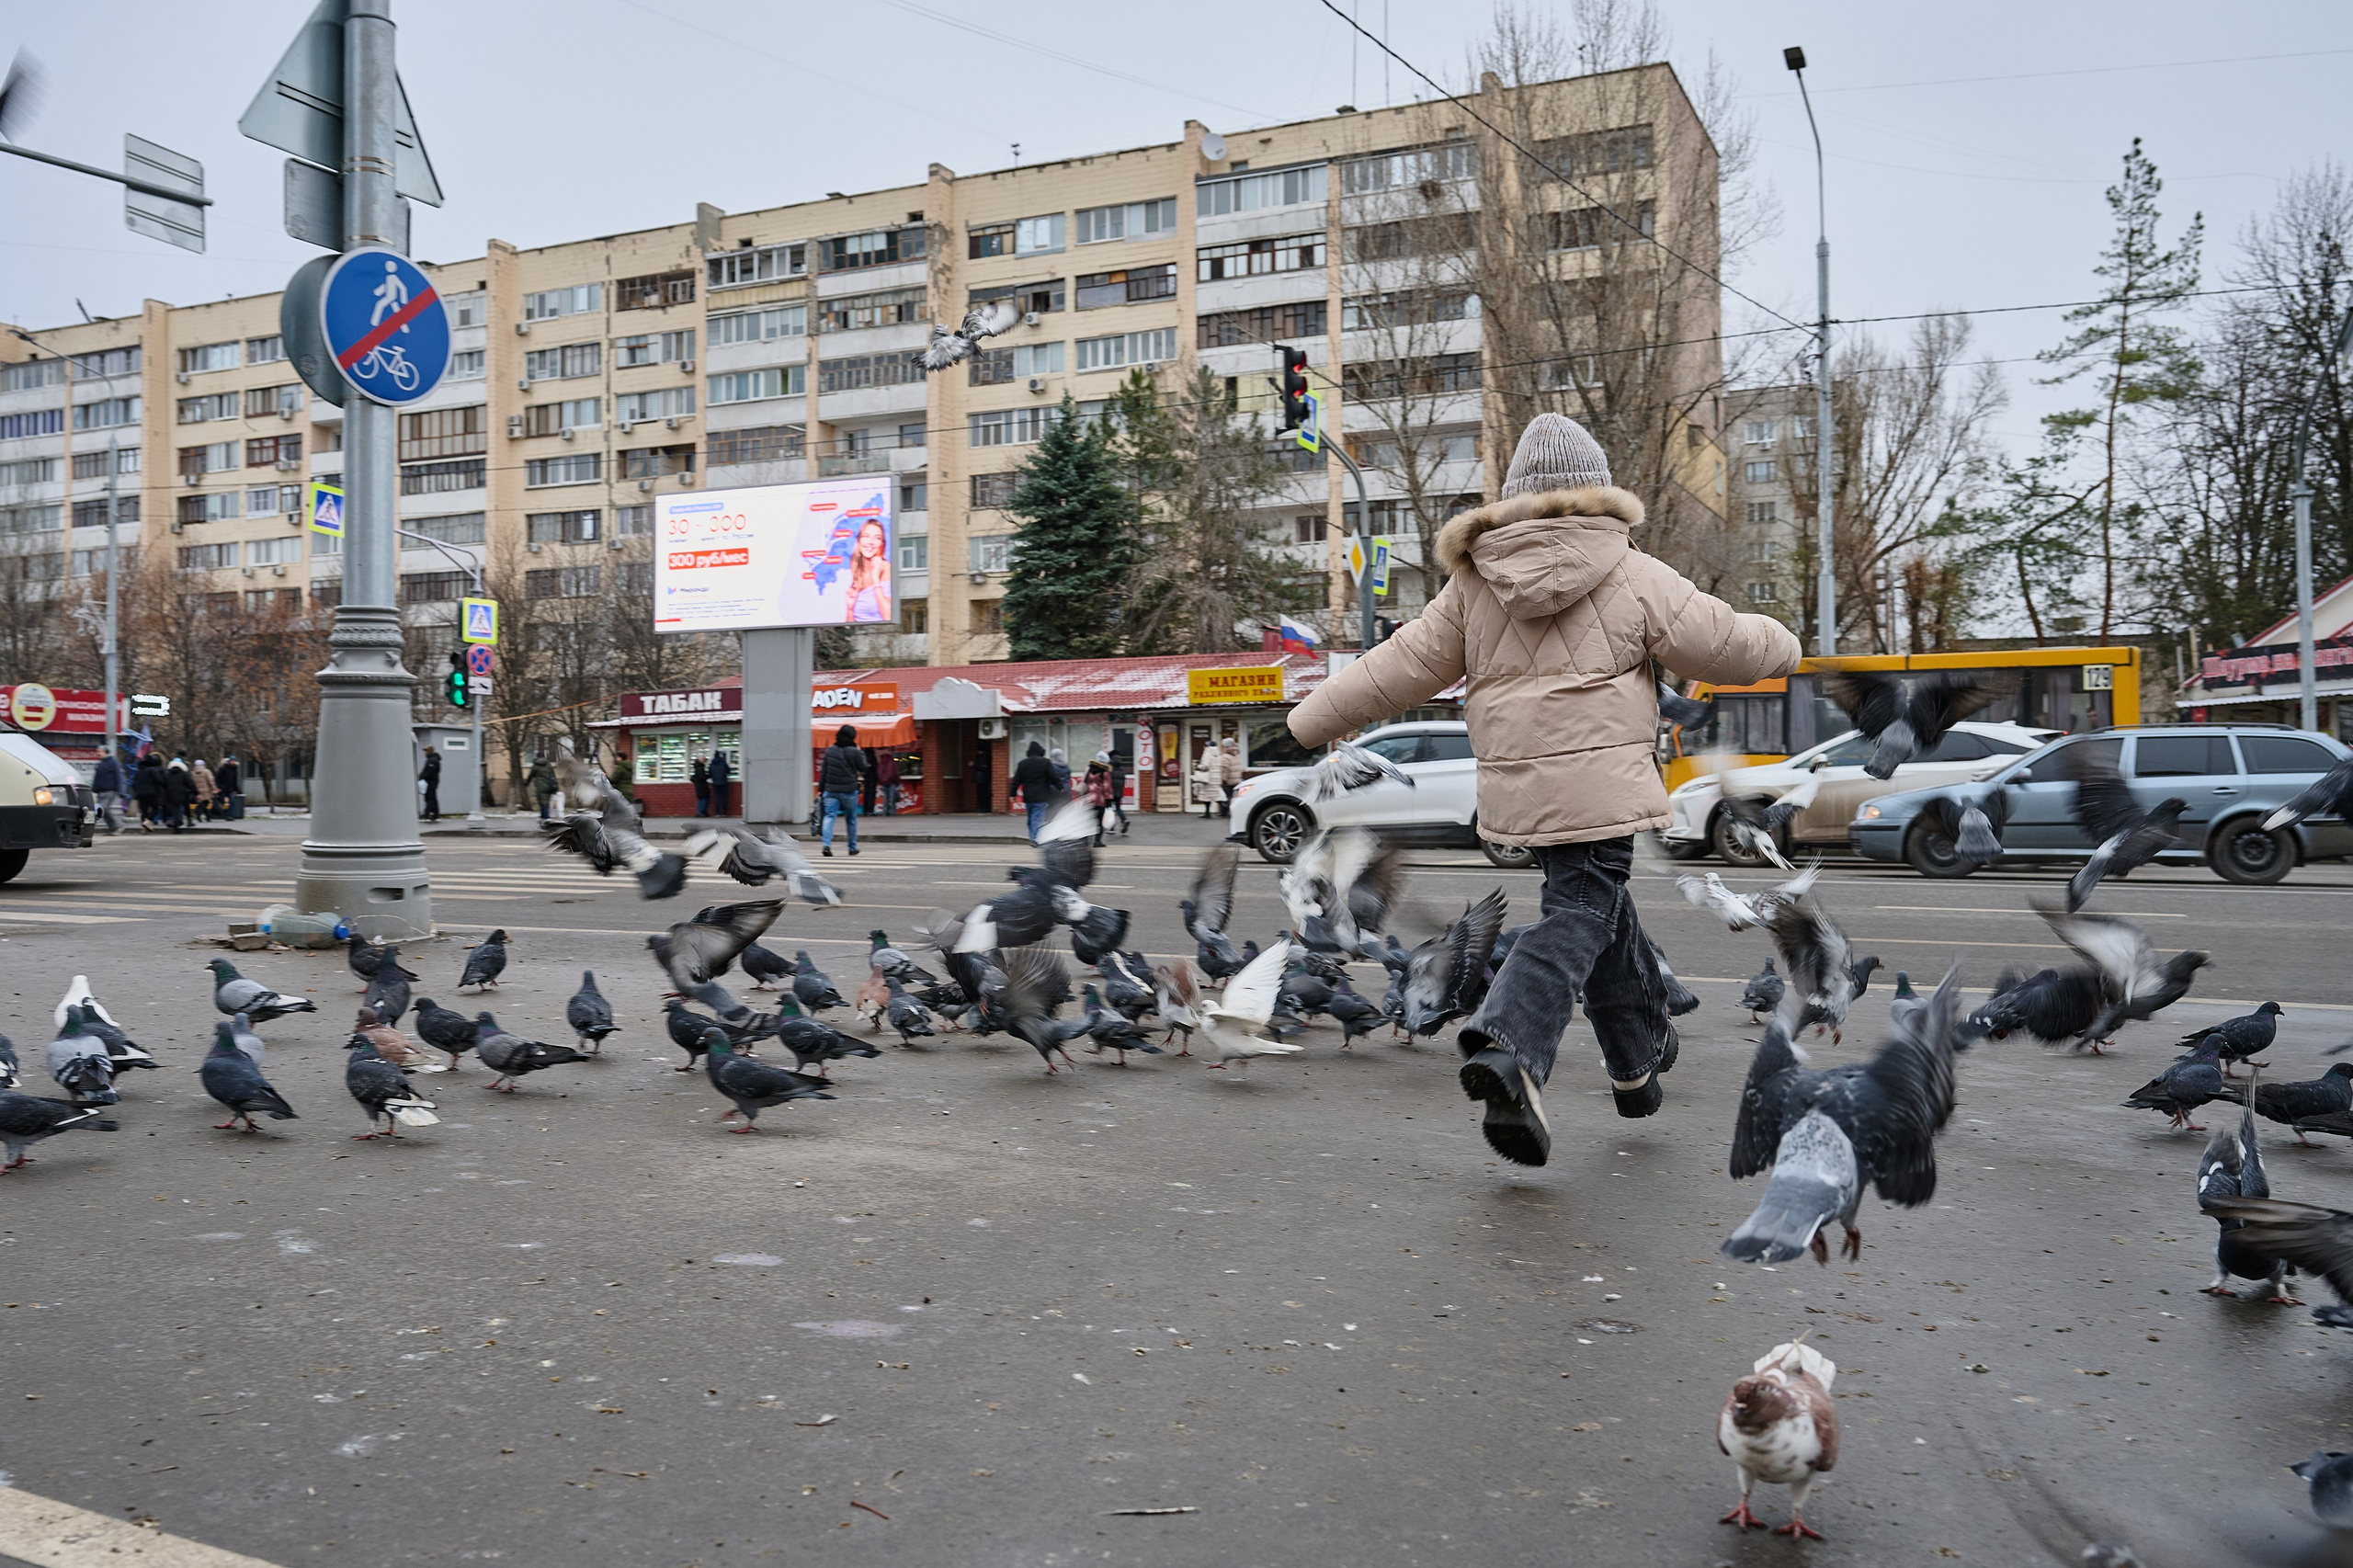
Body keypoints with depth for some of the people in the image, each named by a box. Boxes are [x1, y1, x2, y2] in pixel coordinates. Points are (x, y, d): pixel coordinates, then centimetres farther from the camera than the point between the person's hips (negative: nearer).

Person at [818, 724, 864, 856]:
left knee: (829, 816, -3)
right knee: (851, 819, 12)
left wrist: (821, 788, 10)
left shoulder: (829, 751, 4)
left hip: (830, 790, 2)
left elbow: (823, 771, 6)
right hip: (849, 791, -2)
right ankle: (852, 847, 20)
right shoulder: (853, 752, -8)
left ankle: (826, 844, -22)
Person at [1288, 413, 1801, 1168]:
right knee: (1576, 917, -2)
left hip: (1514, 787, 5)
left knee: (1601, 905, 20)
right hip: (1600, 782, -4)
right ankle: (1507, 1051, -26)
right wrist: (1777, 644, 25)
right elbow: (1719, 644, 3)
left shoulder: (1474, 583, 5)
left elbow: (1403, 666, 5)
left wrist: (1314, 719, 13)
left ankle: (1640, 1060, 34)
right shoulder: (1632, 576, -3)